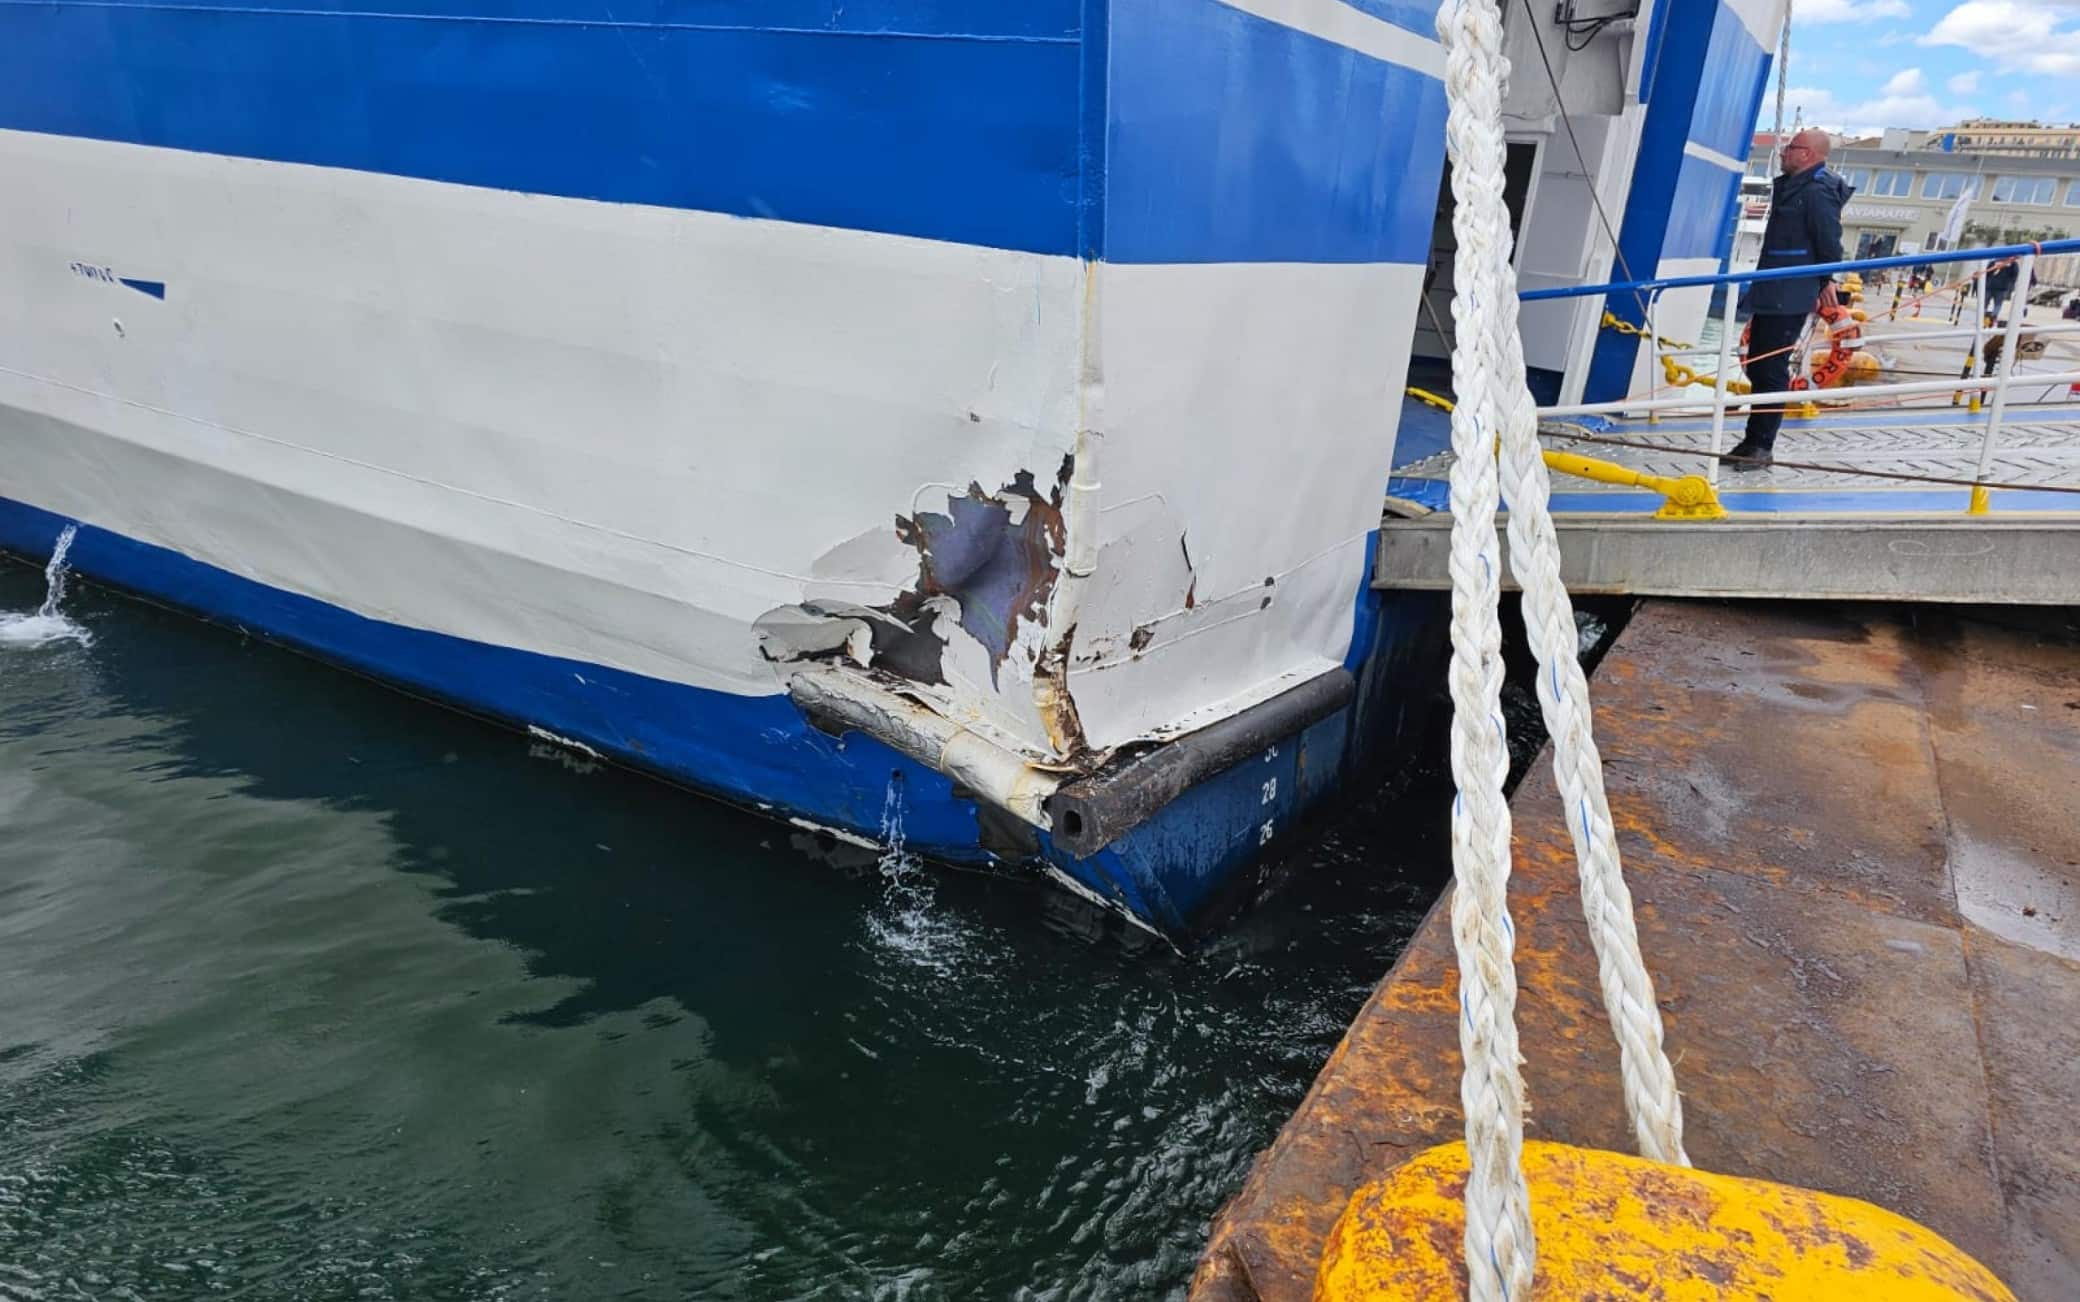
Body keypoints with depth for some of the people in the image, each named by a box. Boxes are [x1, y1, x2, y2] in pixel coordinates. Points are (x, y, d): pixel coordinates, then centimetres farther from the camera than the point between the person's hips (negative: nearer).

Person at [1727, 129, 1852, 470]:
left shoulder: (1818, 192, -13)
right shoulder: (1790, 187, 18)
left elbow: (1829, 243, -13)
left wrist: (1825, 282, -4)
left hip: (1790, 298, -10)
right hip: (1769, 295, 10)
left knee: (1771, 371, -8)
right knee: (1756, 368, 12)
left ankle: (1762, 446, -3)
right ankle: (1752, 441, 20)